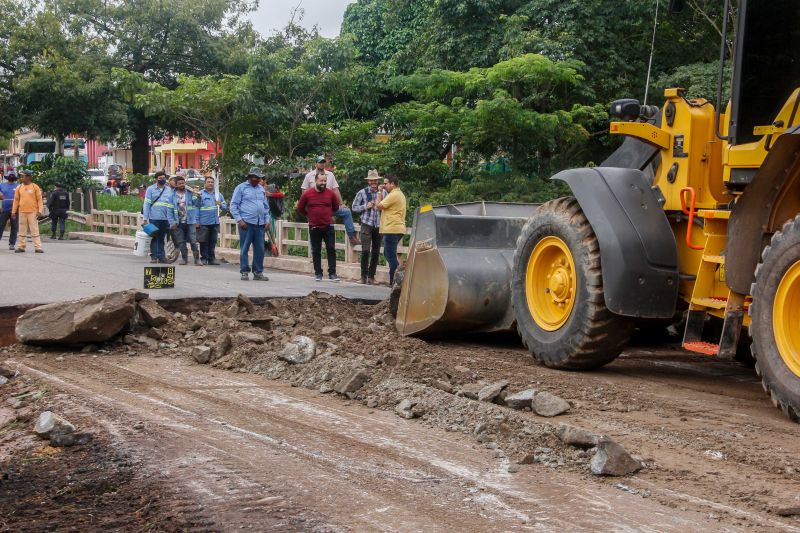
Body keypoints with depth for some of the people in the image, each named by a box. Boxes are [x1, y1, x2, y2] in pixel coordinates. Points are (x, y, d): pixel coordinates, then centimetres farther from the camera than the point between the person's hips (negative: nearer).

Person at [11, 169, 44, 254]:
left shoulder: (35, 187, 0)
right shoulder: (19, 188, 9)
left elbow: (39, 199, -1)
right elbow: (16, 200, 11)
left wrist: (40, 210, -10)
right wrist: (13, 211, 7)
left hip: (33, 212, -3)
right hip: (22, 212, 3)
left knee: (34, 230, -4)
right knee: (22, 231, 7)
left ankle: (38, 247, -3)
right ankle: (21, 247, 12)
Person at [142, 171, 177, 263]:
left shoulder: (170, 190, 13)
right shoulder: (151, 189, 4)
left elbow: (172, 205, 12)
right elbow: (147, 204, 0)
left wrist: (174, 221, 6)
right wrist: (145, 218, -7)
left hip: (166, 219, 3)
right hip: (154, 218, -3)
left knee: (162, 238, 8)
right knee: (155, 238, -1)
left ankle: (161, 256, 11)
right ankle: (154, 256, 2)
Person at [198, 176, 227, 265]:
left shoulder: (218, 194, 15)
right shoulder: (200, 194, 2)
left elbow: (225, 206, 15)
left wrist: (221, 204, -8)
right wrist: (197, 221, -14)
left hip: (215, 222, 4)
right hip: (204, 222, -4)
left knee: (213, 241, 7)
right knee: (204, 241, -2)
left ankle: (211, 258, 12)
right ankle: (204, 258, 5)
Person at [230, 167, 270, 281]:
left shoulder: (261, 189, 18)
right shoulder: (241, 188, 2)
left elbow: (265, 206, 24)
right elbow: (233, 205, -2)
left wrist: (266, 220, 13)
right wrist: (239, 220, -11)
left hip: (260, 224, 5)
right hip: (246, 223, -5)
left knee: (259, 249, 4)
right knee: (244, 248, -3)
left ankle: (258, 272, 10)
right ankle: (244, 272, 3)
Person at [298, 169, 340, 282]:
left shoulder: (330, 193, 0)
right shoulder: (307, 194, -4)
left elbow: (336, 207, 17)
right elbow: (300, 208, 9)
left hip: (328, 226, 1)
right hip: (314, 227, -1)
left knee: (331, 249, -3)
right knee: (316, 251, 6)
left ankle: (332, 273, 0)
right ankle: (318, 273, 14)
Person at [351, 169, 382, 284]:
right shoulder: (362, 192, 2)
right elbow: (354, 207, 5)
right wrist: (365, 206, -10)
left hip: (379, 226, 3)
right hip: (366, 224, -3)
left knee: (376, 252, 6)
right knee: (366, 250, -10)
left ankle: (371, 276, 15)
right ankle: (363, 275, 3)